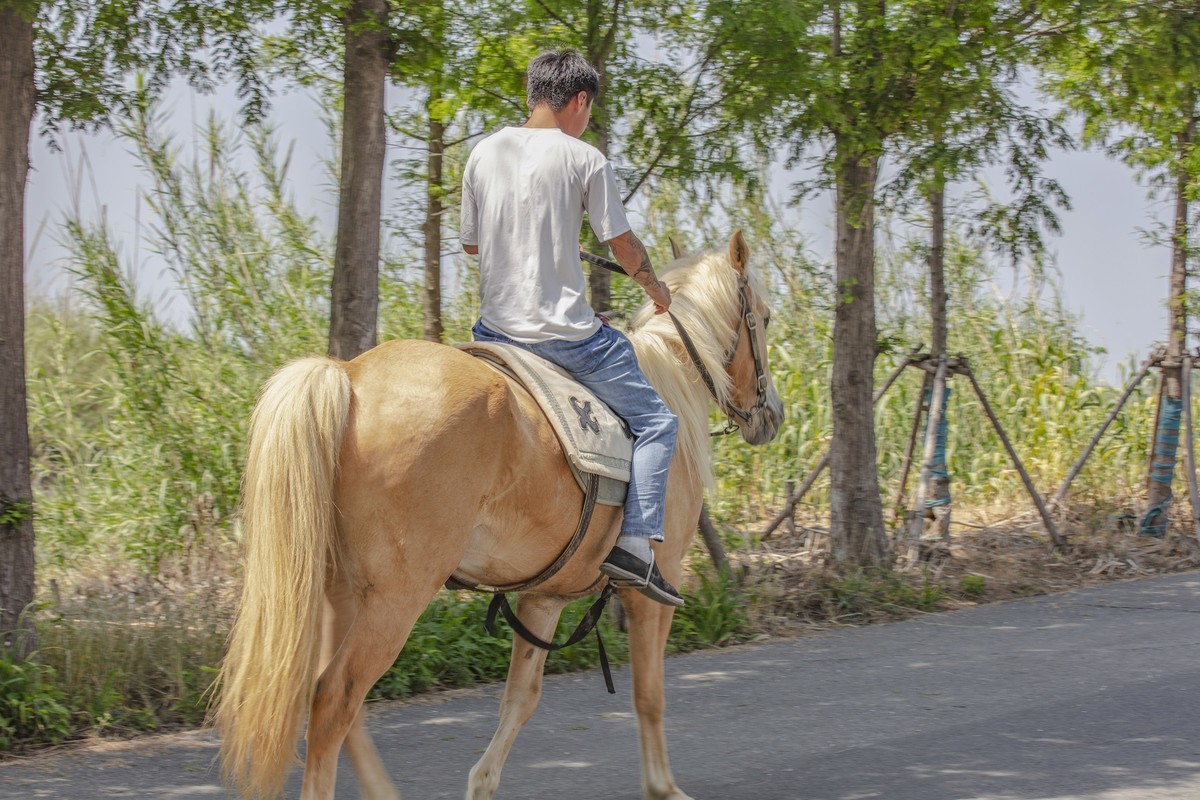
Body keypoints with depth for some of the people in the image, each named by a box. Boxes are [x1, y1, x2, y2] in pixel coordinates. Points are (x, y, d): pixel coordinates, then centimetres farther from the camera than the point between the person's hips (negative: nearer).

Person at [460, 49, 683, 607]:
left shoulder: (484, 153, 5)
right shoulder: (584, 159, -8)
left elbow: (470, 242, 13)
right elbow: (622, 245, -3)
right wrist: (654, 286, 17)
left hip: (496, 328, 5)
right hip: (564, 330, -5)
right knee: (653, 422, 8)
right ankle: (635, 544, -6)